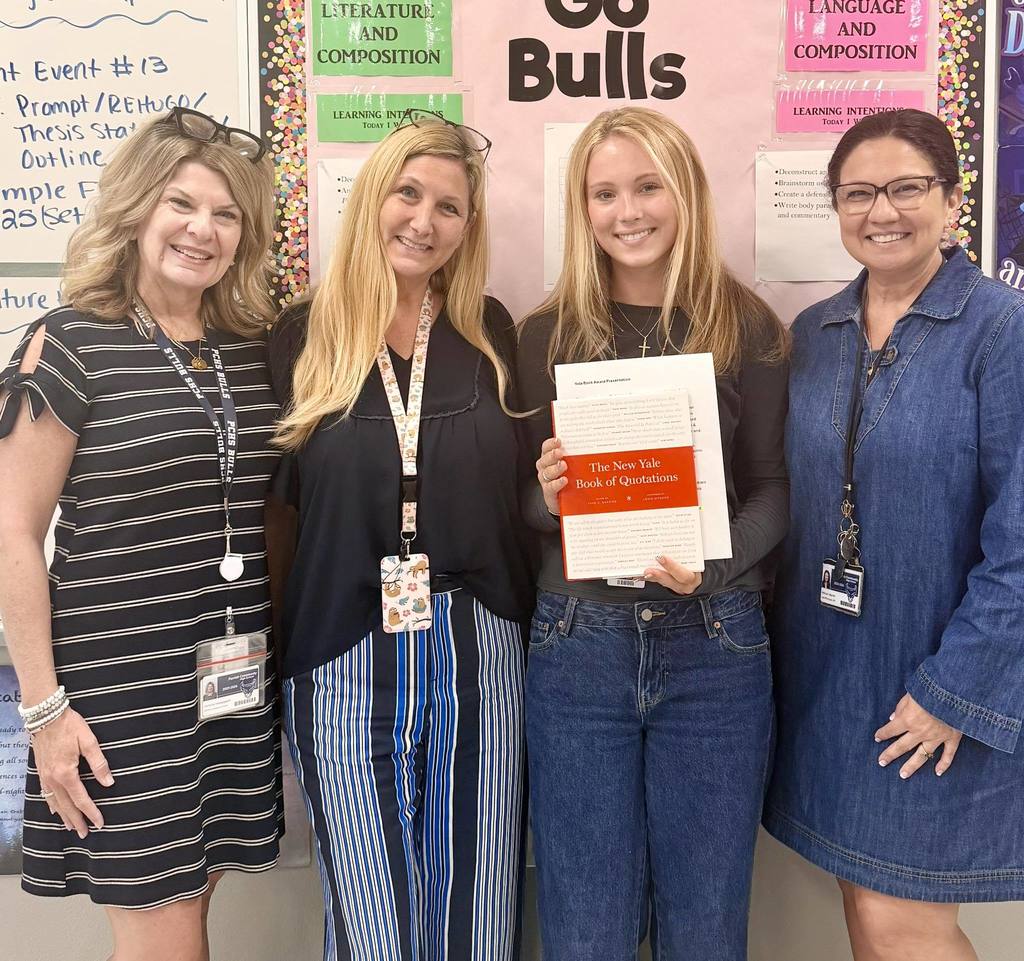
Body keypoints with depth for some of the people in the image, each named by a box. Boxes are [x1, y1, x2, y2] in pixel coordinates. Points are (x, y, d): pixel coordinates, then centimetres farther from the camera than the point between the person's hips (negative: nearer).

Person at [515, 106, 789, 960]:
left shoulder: (749, 329, 0)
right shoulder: (548, 335, 2)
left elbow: (775, 490, 0)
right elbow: (521, 502, 6)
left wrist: (713, 564, -19)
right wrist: (546, 497, -16)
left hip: (716, 648, 0)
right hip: (578, 648, 1)